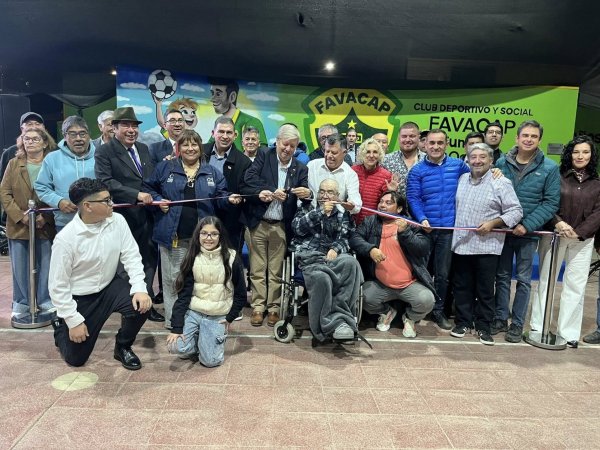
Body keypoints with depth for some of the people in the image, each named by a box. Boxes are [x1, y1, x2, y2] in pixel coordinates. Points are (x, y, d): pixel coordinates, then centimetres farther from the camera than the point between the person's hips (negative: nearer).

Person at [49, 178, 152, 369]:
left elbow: (131, 256, -10)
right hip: (80, 297, -3)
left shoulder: (117, 221, -14)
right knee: (76, 358, 5)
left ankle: (122, 348, 5)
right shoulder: (65, 238, -23)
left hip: (109, 286, 3)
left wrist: (139, 288, -25)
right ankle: (61, 326, 39)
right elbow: (58, 285, -16)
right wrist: (74, 321, -15)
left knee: (141, 305, -25)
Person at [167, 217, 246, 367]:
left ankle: (218, 337, 21)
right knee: (177, 346, -20)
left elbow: (241, 294, -2)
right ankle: (198, 338, 13)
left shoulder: (232, 258, -11)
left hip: (218, 317, -1)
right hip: (193, 312, 2)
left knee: (210, 361, -11)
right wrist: (176, 328, -16)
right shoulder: (192, 258, -6)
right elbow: (183, 294, -10)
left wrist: (230, 318, -2)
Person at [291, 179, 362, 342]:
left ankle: (338, 316, -30)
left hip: (332, 256, 2)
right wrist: (321, 212, -6)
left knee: (351, 263, -35)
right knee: (322, 278, -37)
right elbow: (297, 227, 1)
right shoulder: (308, 208, 22)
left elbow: (345, 238, 12)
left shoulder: (343, 214, 24)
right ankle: (335, 322, -27)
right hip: (309, 257, -2)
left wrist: (336, 248, -11)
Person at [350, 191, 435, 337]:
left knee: (427, 300, -26)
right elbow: (355, 239, -2)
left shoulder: (410, 224, 3)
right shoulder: (370, 222, 9)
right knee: (363, 298, -24)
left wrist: (404, 232, -19)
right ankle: (386, 312, 14)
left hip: (410, 284, -1)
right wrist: (370, 249, -20)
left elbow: (423, 248, -8)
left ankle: (409, 317, 13)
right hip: (379, 284, 2)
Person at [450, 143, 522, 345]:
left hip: (487, 247, -4)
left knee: (485, 290, 6)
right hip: (461, 244, 5)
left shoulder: (501, 183, -6)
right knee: (462, 287, 12)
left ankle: (484, 327, 20)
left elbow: (516, 212, -8)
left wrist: (493, 223, -19)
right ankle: (463, 322, 25)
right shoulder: (462, 179, 11)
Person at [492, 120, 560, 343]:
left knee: (523, 280, 8)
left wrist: (527, 225, -15)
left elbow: (551, 202, -6)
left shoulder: (549, 168, -5)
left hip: (528, 232, -2)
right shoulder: (502, 163, 1)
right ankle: (500, 318, 24)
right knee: (502, 276, 11)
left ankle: (517, 324, 19)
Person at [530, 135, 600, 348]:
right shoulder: (557, 176, -1)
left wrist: (579, 232, -13)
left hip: (582, 240, 2)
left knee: (576, 286, 4)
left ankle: (568, 332, 15)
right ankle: (537, 327, 16)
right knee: (546, 281, 5)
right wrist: (558, 222, -21)